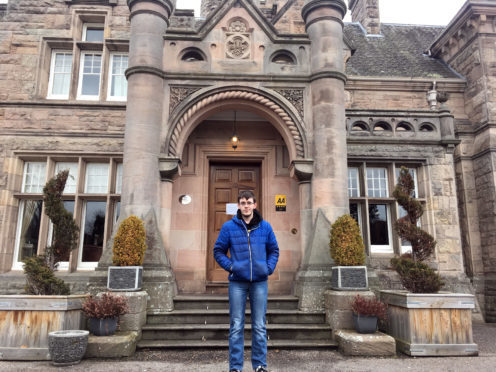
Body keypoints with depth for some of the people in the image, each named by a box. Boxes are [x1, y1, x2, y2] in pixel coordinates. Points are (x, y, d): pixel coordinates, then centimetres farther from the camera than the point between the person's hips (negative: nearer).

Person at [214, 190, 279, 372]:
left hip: (259, 281, 1)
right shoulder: (229, 227, 0)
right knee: (236, 326, 6)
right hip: (237, 282, -1)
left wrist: (269, 267, -2)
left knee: (259, 326, 9)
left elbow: (274, 250, 13)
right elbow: (218, 251, 6)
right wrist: (229, 266, -6)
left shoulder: (265, 226, 4)